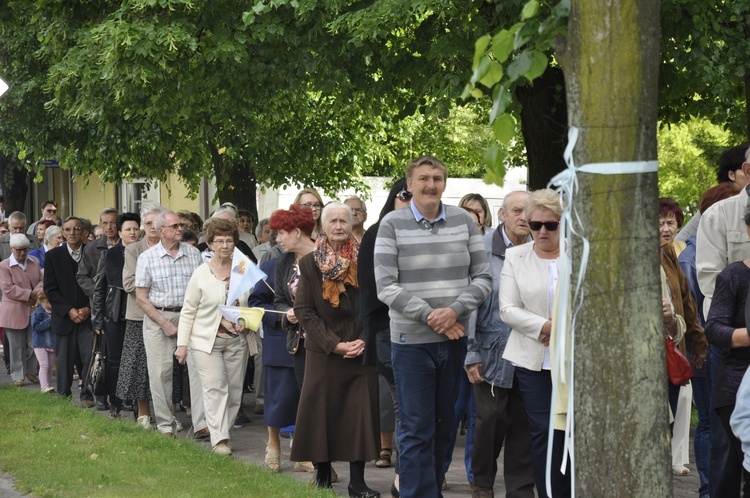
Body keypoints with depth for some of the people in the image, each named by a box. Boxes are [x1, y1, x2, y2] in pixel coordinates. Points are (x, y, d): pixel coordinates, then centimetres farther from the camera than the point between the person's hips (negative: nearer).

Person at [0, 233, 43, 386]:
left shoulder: (34, 263, 10)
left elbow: (42, 280, 6)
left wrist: (36, 293, -15)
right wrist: (29, 294, -19)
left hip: (34, 310, 4)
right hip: (14, 313, -4)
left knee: (34, 343, 3)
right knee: (17, 346, 2)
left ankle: (31, 371, 20)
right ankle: (18, 375, 11)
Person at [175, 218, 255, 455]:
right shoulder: (201, 274, -2)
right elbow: (188, 311, 1)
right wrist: (182, 344, -2)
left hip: (236, 340, 3)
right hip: (207, 340, -3)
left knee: (234, 391, 5)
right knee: (215, 388, -11)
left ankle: (222, 432, 19)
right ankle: (219, 439, -12)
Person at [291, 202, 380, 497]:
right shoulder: (310, 263, 2)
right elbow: (304, 310, -2)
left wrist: (365, 340, -10)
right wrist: (334, 344, -11)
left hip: (361, 350, 0)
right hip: (323, 352, 0)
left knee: (360, 414, -2)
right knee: (322, 412, 1)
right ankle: (323, 473, 13)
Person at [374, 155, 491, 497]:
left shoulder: (464, 221, 4)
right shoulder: (392, 225, -4)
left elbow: (482, 277, 4)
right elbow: (386, 287, -9)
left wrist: (455, 311, -13)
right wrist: (430, 317, -15)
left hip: (456, 338, 3)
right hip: (412, 341, -3)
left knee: (444, 427, 11)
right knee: (416, 431, -2)